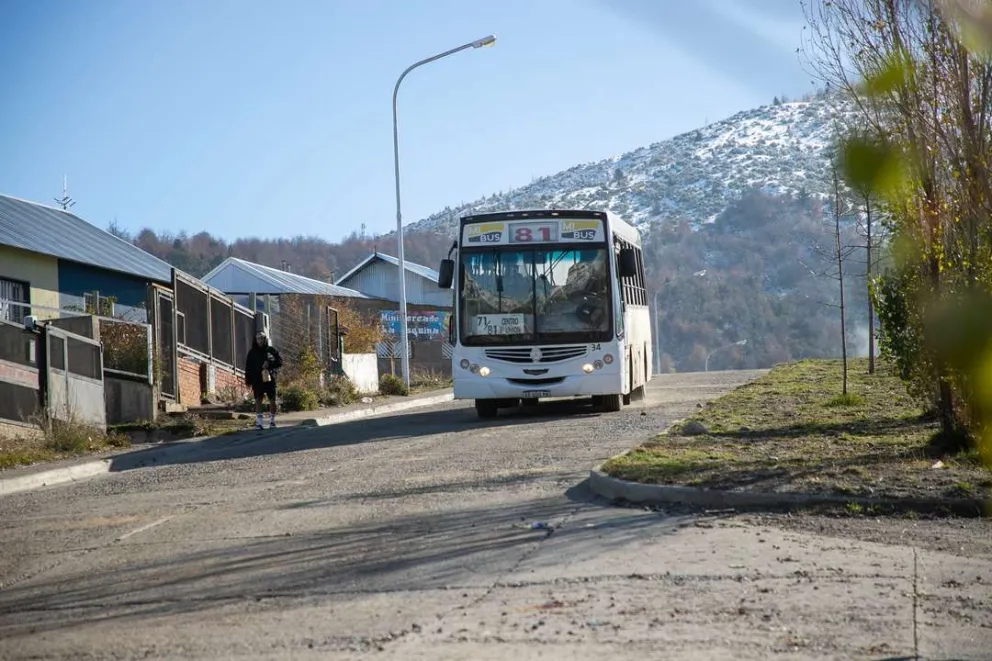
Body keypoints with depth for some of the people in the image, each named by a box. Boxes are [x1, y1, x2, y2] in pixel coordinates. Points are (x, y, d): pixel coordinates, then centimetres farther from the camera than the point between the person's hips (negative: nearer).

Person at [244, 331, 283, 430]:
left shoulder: (271, 350, 3)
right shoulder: (252, 352, 6)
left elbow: (280, 361, 3)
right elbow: (248, 367, 6)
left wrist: (270, 364, -14)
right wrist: (248, 380, 0)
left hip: (269, 378, 0)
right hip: (257, 380, 0)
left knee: (272, 400, 2)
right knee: (258, 400, -4)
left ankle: (272, 421, 12)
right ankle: (259, 422, -5)